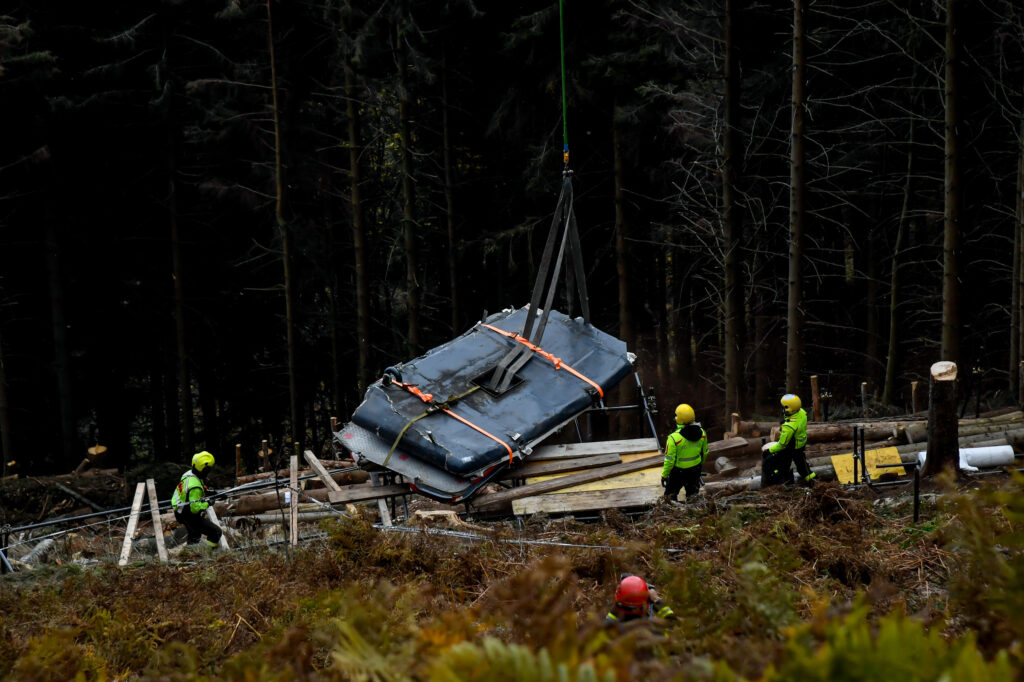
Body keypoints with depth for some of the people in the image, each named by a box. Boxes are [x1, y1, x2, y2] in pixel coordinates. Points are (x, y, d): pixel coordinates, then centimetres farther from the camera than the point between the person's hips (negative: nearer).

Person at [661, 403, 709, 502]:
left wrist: (664, 475, -7)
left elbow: (669, 460, -20)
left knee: (670, 498, 14)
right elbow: (705, 453, 4)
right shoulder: (701, 433, -11)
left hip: (678, 472, -5)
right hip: (696, 470, 5)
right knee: (693, 497, 23)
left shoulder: (674, 438, -26)